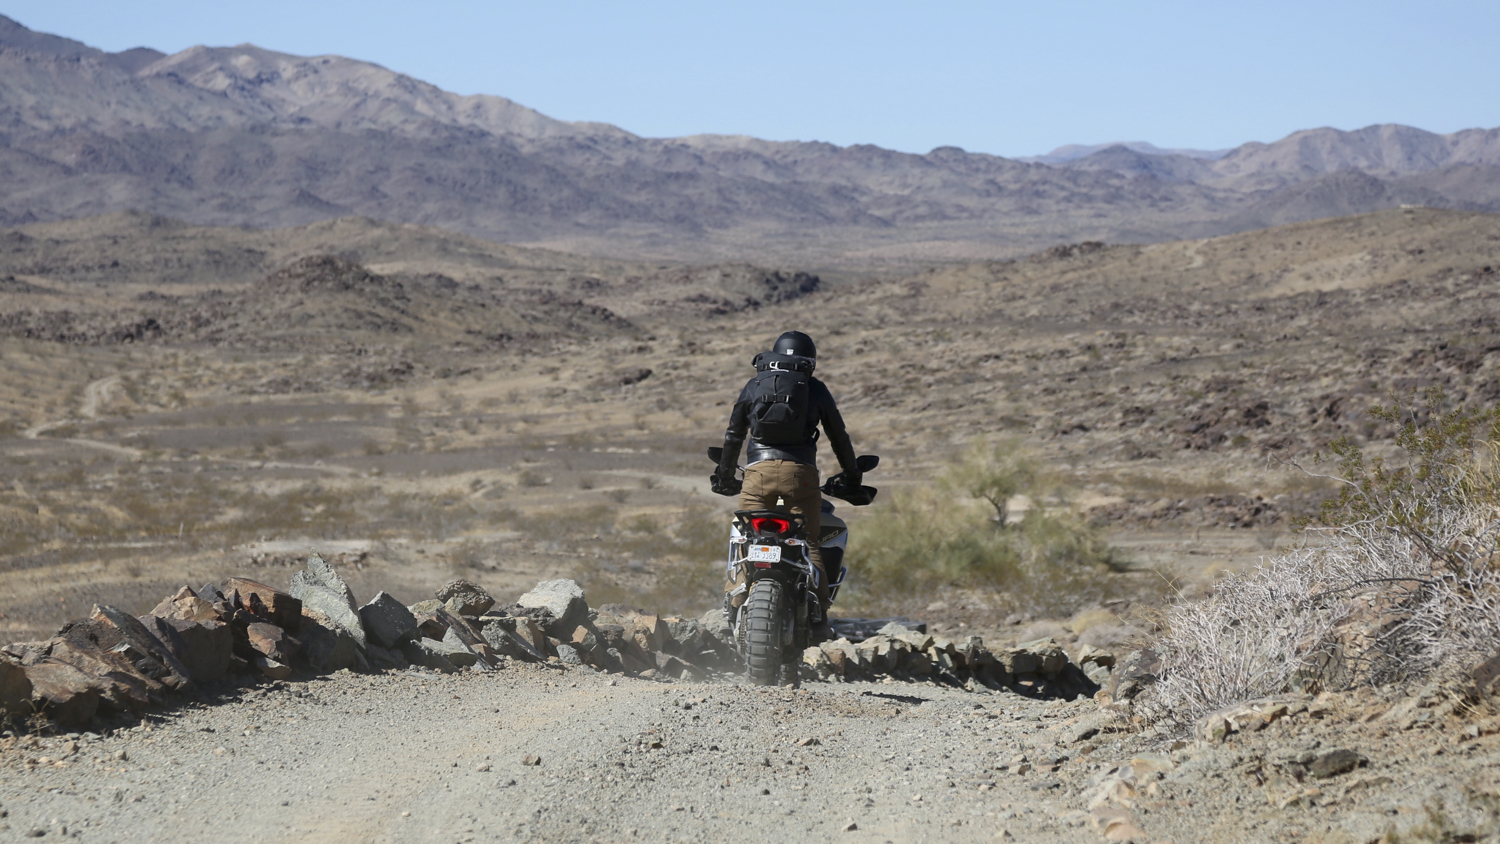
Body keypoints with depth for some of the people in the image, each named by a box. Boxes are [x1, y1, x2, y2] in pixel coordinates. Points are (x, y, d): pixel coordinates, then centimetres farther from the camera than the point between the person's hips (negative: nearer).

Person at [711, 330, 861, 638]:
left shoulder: (752, 387, 16)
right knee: (808, 544, 3)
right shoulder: (816, 390, 12)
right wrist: (852, 476, 30)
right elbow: (839, 437, 18)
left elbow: (733, 436, 21)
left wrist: (724, 476, 32)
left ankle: (734, 608, -6)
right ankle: (817, 619, -4)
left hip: (759, 469, 1)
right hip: (801, 472, -1)